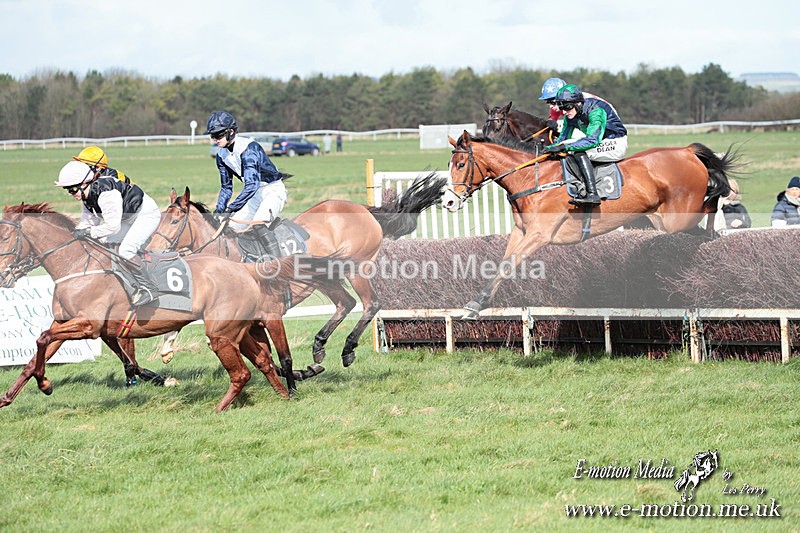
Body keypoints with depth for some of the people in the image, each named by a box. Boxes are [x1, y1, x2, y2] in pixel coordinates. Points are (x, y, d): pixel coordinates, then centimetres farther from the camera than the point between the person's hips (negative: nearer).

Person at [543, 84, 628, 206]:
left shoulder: (596, 110, -27)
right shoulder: (570, 116, -3)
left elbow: (593, 140, -35)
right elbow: (563, 138, 5)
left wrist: (564, 147, -39)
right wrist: (550, 147, -16)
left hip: (616, 144, -9)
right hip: (601, 143, 9)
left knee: (579, 152, -28)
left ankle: (592, 195, -36)